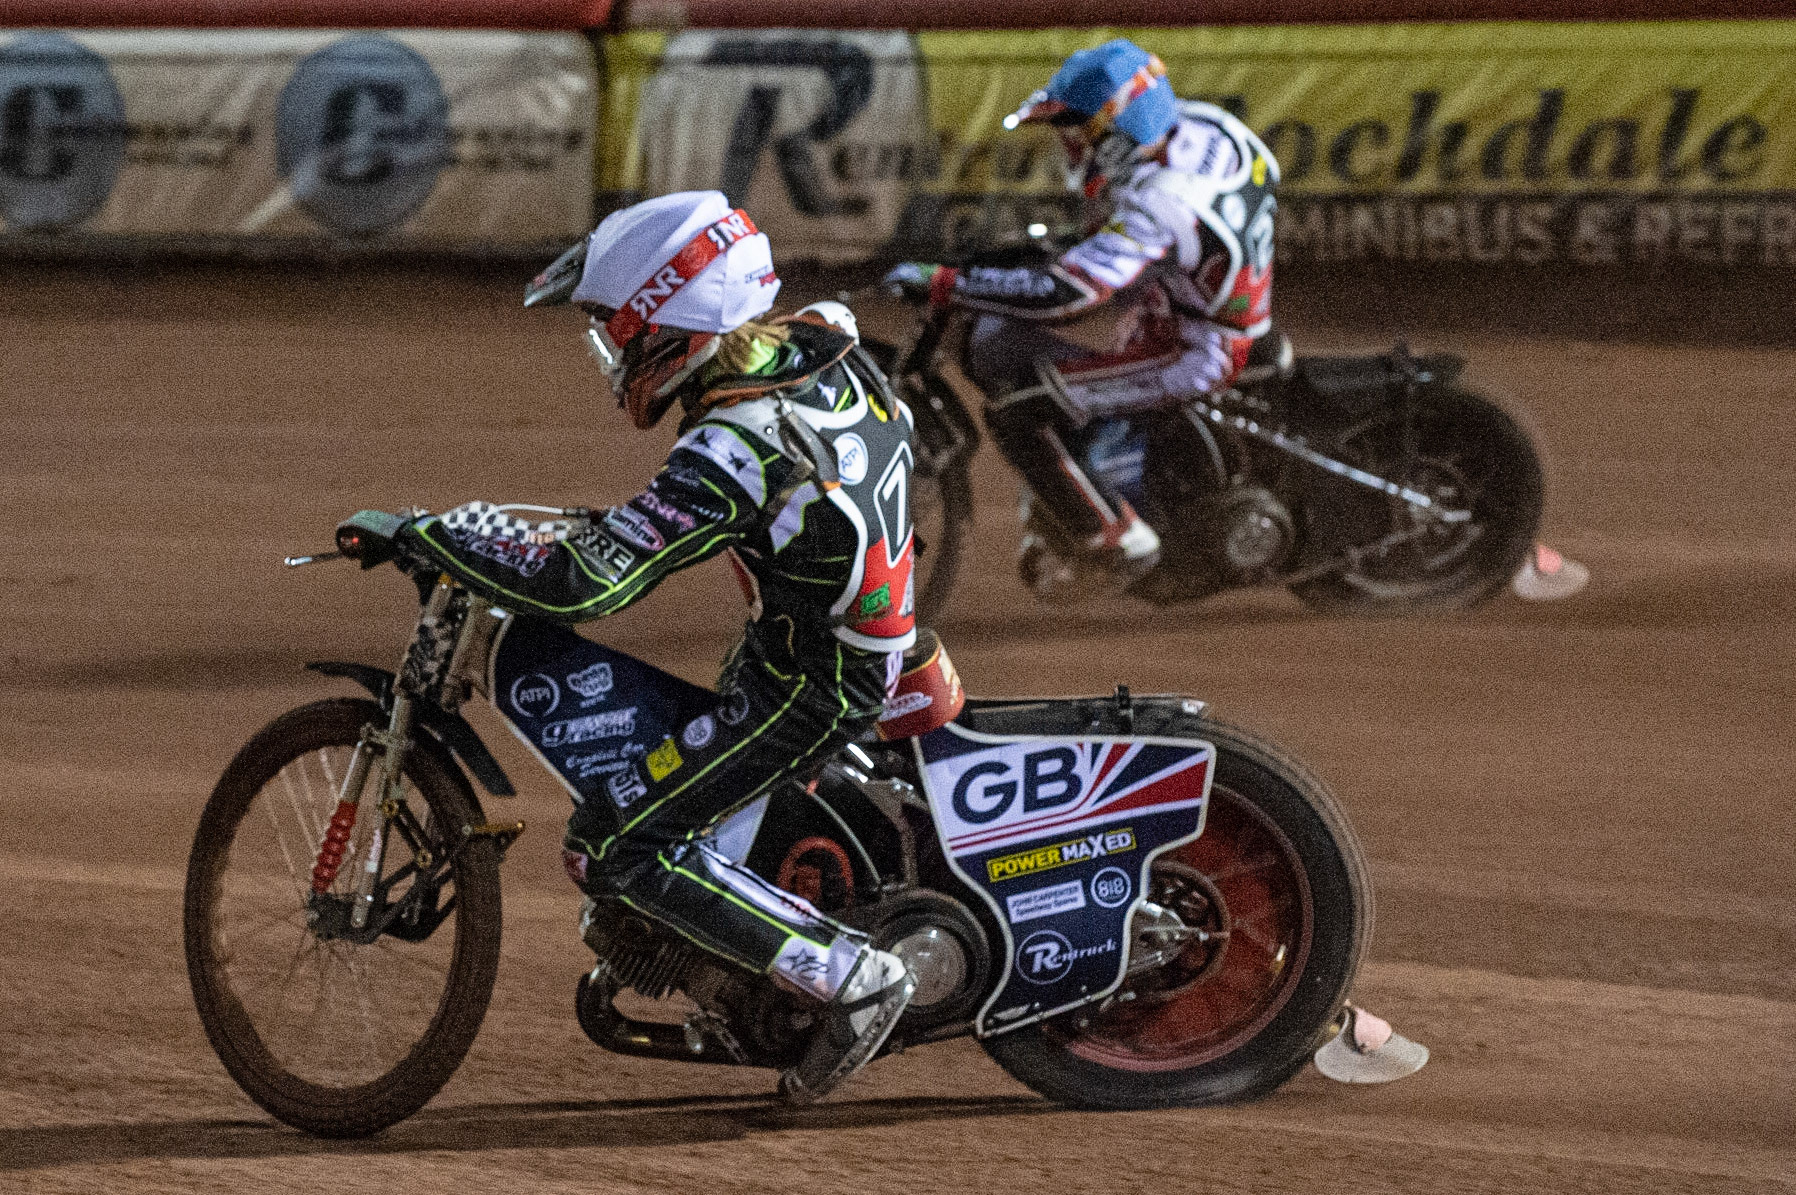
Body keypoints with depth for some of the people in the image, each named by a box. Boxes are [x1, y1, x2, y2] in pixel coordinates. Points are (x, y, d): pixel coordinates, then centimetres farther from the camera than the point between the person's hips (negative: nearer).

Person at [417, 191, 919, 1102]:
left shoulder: (733, 453, -29)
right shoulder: (821, 342, -4)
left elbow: (578, 585, -32)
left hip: (810, 686, -9)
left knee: (615, 852, -9)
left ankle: (852, 977, -10)